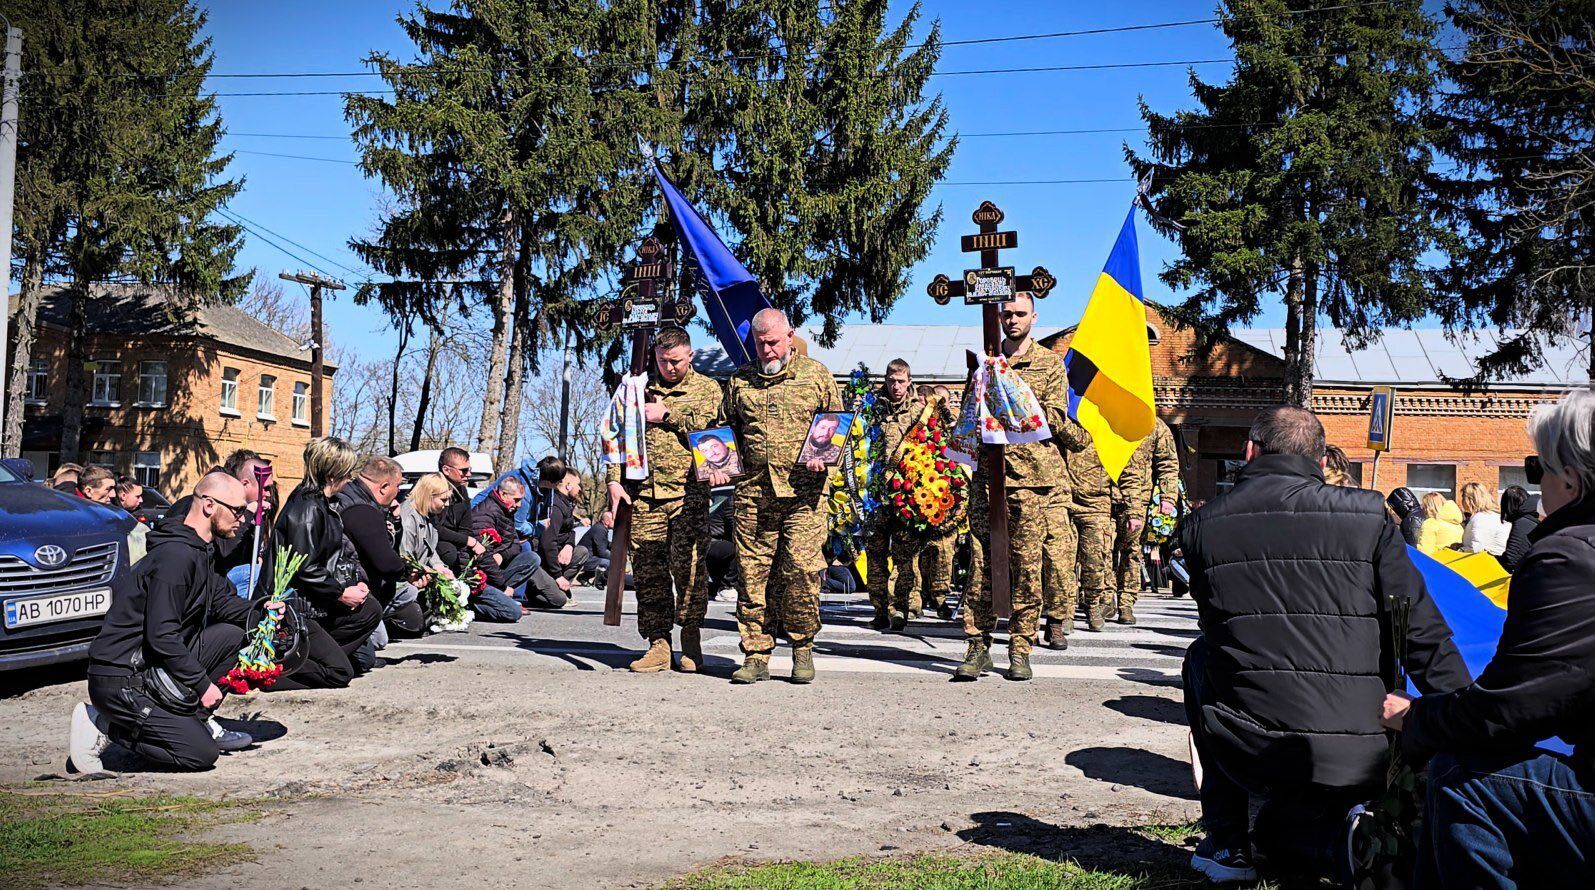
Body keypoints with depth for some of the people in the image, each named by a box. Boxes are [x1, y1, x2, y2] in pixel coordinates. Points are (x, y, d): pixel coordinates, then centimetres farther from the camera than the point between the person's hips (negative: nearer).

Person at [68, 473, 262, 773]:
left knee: (231, 633, 7)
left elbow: (222, 601, 21)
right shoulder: (176, 555, -21)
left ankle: (195, 720, 9)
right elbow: (161, 636, -24)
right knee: (203, 754, -11)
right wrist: (202, 684, -17)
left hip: (153, 666, 10)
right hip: (121, 678, -10)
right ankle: (102, 724, -2)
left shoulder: (197, 551, 11)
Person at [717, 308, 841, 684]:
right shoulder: (739, 380, 16)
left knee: (802, 570, -8)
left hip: (803, 492, -2)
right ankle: (756, 656, 9)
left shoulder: (816, 375, 10)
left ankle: (802, 648, 9)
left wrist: (824, 456, -6)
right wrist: (719, 464, 7)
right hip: (752, 493, 2)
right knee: (752, 573, 1)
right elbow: (727, 431, 24)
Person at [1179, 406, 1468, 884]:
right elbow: (1427, 637, 2)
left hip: (1251, 754, -2)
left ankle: (1226, 842, 27)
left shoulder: (1201, 525, 6)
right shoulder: (1368, 516, 3)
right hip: (1362, 764, 2)